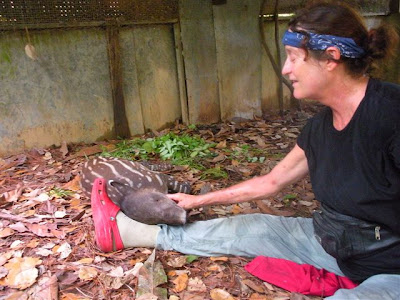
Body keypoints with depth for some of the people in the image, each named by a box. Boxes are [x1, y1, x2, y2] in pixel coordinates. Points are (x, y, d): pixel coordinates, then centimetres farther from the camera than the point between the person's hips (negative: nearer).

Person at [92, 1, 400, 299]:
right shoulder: (320, 127, -1)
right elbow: (271, 182, 11)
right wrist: (198, 200, 17)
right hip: (332, 243, 7)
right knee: (242, 229, 8)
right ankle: (130, 231, 21)